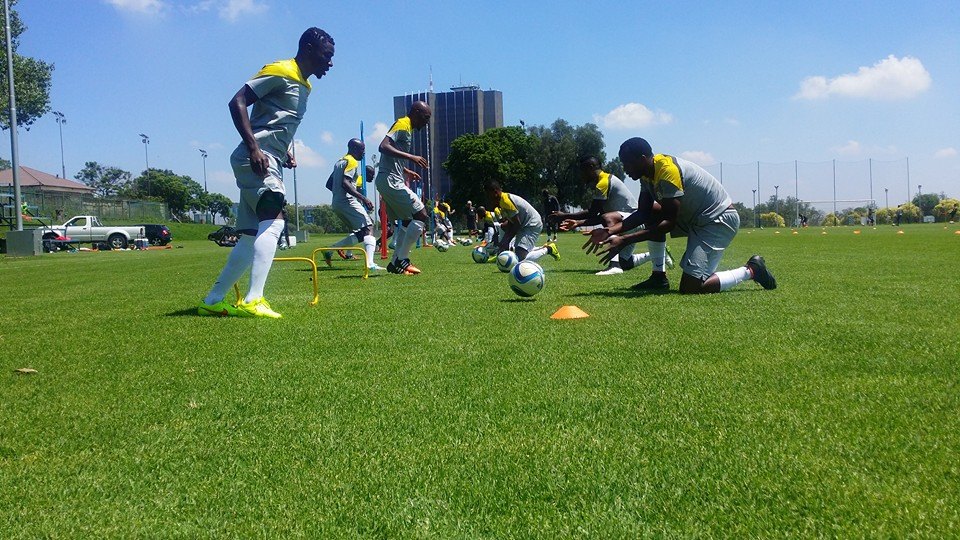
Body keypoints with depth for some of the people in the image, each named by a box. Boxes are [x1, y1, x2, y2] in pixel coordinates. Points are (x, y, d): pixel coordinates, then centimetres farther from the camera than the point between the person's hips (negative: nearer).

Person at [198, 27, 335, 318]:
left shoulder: (303, 86, 22)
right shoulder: (279, 72, -6)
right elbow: (237, 102, -14)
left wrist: (286, 153, 15)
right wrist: (254, 148, -22)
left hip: (269, 163, 10)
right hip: (255, 159, -10)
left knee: (252, 237, 9)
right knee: (274, 220, -23)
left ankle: (212, 300, 17)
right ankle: (252, 300, -27)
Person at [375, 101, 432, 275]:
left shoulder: (406, 128, 21)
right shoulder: (402, 125, -9)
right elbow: (383, 146, -24)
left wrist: (407, 171, 27)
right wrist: (411, 157, -28)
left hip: (390, 182, 10)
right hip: (391, 181, -10)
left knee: (407, 220, 16)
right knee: (421, 215, -10)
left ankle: (396, 262, 18)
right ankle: (401, 259, -8)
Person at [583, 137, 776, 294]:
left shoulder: (667, 170, -26)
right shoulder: (648, 173, 3)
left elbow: (669, 223, -27)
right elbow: (643, 213, 1)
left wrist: (625, 240, -30)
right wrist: (610, 231, -13)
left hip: (720, 220, -10)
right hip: (696, 218, 10)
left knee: (690, 288, -15)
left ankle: (750, 270, 3)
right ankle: (659, 278, 5)